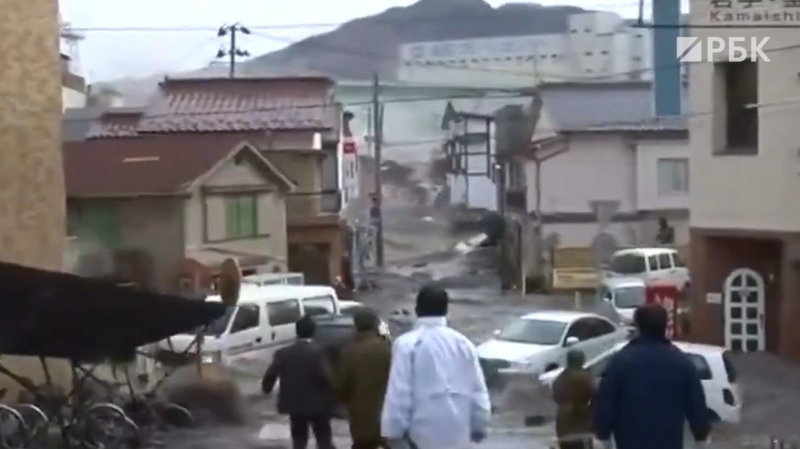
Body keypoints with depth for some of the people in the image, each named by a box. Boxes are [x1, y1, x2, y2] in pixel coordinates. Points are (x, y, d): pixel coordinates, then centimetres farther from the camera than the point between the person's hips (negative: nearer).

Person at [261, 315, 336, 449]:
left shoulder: (283, 353, -3)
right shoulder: (318, 352, -13)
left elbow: (270, 375, -2)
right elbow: (326, 376, -21)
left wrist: (267, 389, 18)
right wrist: (332, 395, -7)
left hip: (294, 405, 3)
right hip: (317, 404, -3)